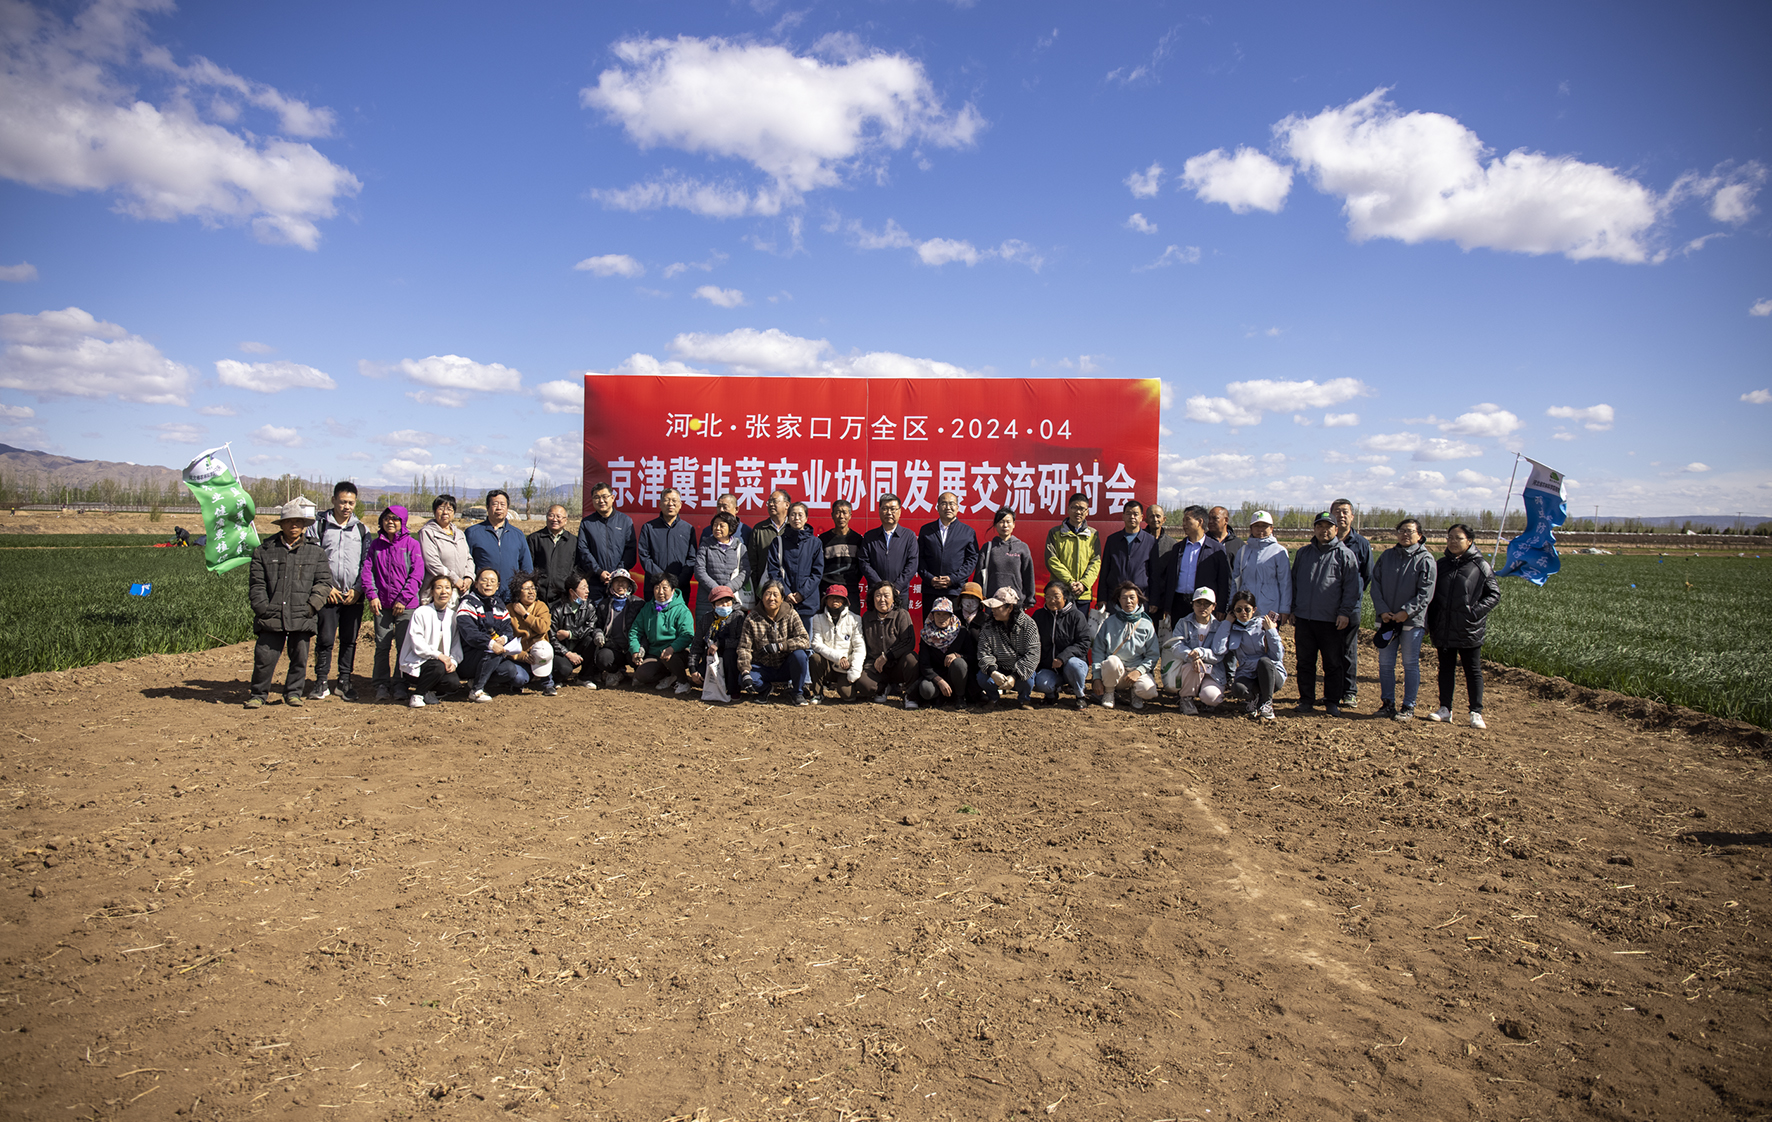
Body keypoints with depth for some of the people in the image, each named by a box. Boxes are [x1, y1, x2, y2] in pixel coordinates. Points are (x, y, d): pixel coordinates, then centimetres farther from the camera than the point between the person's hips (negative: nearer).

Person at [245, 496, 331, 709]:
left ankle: (293, 693, 23)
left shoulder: (315, 553, 9)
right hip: (271, 617, -1)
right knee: (264, 657, -2)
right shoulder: (264, 552, 9)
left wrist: (311, 606, -6)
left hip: (302, 618, 1)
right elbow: (256, 584, 6)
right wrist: (264, 608, -5)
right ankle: (258, 694, 14)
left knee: (299, 658, 7)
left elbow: (324, 582, 6)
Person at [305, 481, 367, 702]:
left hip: (354, 595, 1)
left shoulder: (362, 529, 8)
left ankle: (344, 682, 14)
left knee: (349, 640, 5)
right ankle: (321, 683, 8)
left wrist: (358, 589, -3)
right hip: (327, 594, -1)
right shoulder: (319, 526, 3)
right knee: (325, 639, -2)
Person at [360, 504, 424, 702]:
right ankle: (382, 686, 9)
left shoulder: (411, 544, 0)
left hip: (406, 605, -2)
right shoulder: (376, 544, 11)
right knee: (382, 646, 3)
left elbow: (417, 574, -5)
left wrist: (403, 599, -11)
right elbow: (367, 570, 7)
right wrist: (372, 595, -7)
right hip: (382, 604, 3)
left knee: (404, 647, 1)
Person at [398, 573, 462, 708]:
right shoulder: (421, 613, -9)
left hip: (443, 661, 5)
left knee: (453, 681, -23)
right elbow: (417, 644, -16)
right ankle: (415, 693, -8)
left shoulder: (453, 616, 8)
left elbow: (456, 644, 5)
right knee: (438, 667, -34)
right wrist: (438, 655, -26)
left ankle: (428, 690, 10)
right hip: (415, 664, -5)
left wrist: (453, 661, -14)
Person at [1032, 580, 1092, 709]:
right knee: (1040, 683, -31)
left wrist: (1062, 657, -24)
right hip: (1048, 668, 2)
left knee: (1073, 664, -38)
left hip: (1074, 660, -2)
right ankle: (1052, 692, 8)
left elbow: (1083, 644, -10)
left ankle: (1081, 695, -6)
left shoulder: (1077, 616, -2)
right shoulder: (1039, 616, 9)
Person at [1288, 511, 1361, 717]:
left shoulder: (1345, 554, 2)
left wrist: (1345, 612, -10)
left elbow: (1352, 587, -1)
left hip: (1331, 620, -3)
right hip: (1303, 617, 3)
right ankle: (1306, 700, 16)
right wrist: (1292, 609, 12)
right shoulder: (1303, 552, 12)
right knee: (1305, 662, 7)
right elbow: (1293, 582, 18)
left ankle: (1332, 702, 12)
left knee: (1333, 663, 3)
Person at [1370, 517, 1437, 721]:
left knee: (1410, 664, 3)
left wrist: (1406, 612, -16)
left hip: (1412, 620, -4)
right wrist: (1382, 610, -6)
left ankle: (1409, 707, 11)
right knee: (1385, 663, 8)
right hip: (1387, 619, 4)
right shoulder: (1386, 556, 9)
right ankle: (1387, 703, 19)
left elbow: (1425, 592, -9)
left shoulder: (1425, 559, -3)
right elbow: (1376, 584, 7)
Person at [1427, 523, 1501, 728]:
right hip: (1443, 630, 4)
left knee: (1473, 671, 3)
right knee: (1446, 669, 11)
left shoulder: (1480, 565, -2)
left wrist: (1476, 611, -15)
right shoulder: (1442, 564, 10)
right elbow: (1432, 594, 15)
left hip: (1469, 631, -4)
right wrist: (1431, 621, 6)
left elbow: (1494, 594, 0)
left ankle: (1476, 713, 9)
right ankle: (1445, 709, 19)